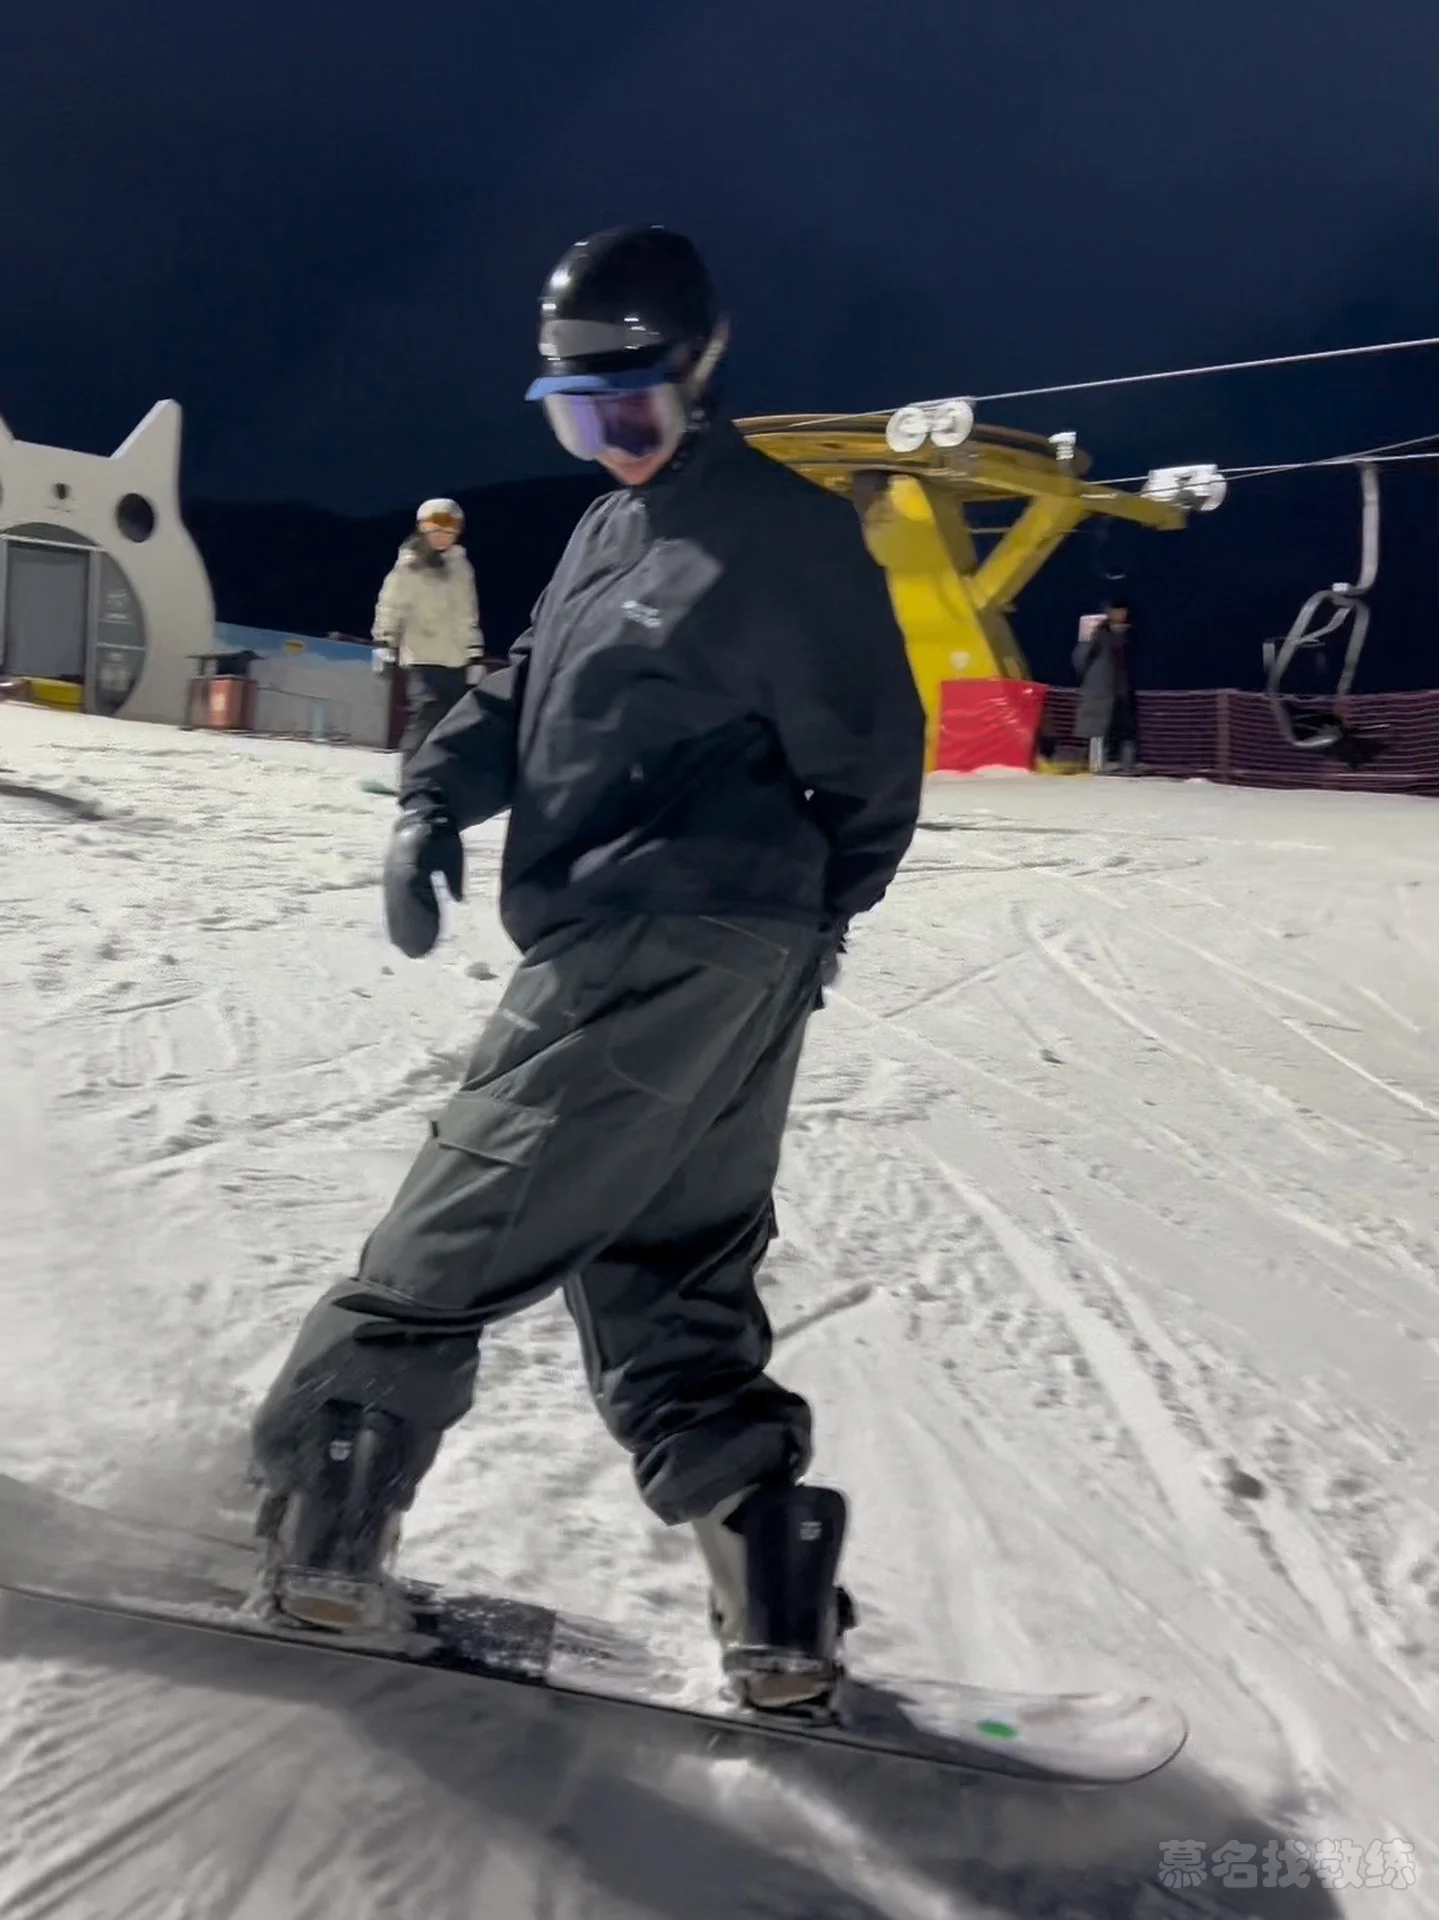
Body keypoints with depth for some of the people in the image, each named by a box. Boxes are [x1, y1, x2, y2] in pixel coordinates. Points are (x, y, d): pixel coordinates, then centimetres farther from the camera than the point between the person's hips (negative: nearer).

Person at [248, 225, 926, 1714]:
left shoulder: (777, 533, -6)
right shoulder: (609, 529, 21)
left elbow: (871, 757, -4)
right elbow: (527, 690, 21)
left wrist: (806, 919, 4)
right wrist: (437, 798, 4)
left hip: (660, 957, -10)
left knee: (460, 1232, -4)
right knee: (661, 1285, 9)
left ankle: (314, 1523, 7)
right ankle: (777, 1603, 11)